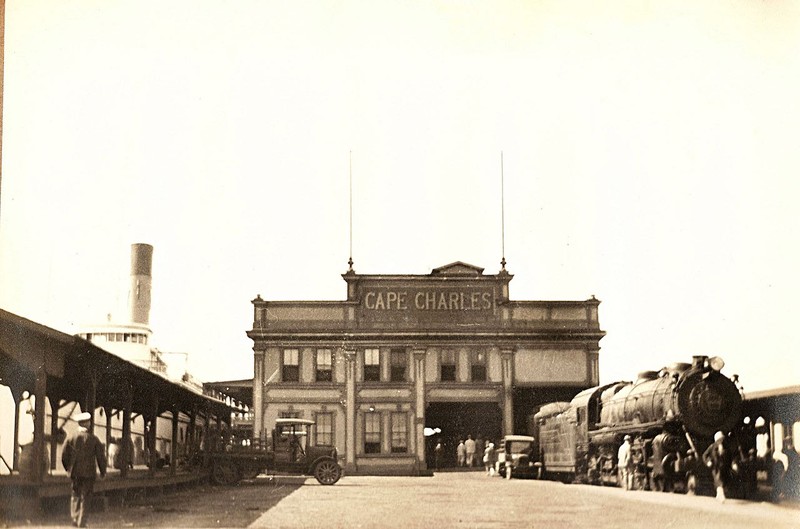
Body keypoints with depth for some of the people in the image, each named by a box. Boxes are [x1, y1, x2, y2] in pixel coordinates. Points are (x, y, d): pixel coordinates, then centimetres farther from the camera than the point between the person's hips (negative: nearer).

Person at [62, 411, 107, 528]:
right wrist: (103, 471, 9)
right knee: (86, 496, 4)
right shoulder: (94, 439, -6)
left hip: (75, 472, 2)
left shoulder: (71, 438, -2)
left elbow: (64, 456, 2)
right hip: (89, 472, -2)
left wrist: (68, 469, 19)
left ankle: (75, 517, 3)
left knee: (75, 495, 14)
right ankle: (81, 522, 2)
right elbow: (100, 456, -3)